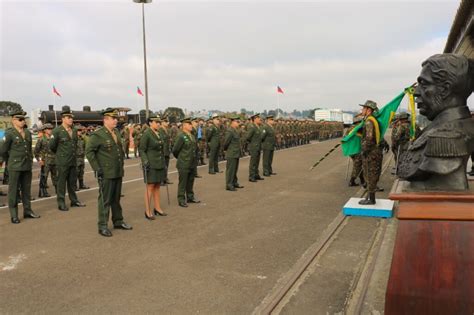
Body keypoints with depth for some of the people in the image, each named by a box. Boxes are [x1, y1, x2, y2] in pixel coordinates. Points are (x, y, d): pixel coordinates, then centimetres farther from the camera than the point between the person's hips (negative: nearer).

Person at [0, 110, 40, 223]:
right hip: (15, 167, -5)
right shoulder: (9, 133, -8)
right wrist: (10, 162, 7)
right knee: (14, 191, 1)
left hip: (27, 167, 6)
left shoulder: (28, 133, 9)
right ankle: (14, 215, 8)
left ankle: (27, 211, 23)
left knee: (26, 190, 12)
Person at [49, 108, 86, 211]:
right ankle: (61, 203, 11)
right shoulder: (57, 131, -11)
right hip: (62, 162, -6)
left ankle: (74, 200, 25)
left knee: (72, 182, 14)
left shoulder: (74, 130, 7)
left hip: (73, 161, 6)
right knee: (61, 182, 3)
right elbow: (51, 145, -5)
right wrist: (60, 153, 7)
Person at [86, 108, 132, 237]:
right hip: (106, 173, -7)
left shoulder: (117, 132, 10)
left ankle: (118, 221, 27)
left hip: (118, 172, 7)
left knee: (116, 198, 16)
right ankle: (103, 226, 9)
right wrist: (97, 168, -16)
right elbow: (88, 151, -13)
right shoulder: (97, 135, -12)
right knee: (105, 200, 0)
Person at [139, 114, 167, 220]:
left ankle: (157, 208, 21)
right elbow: (141, 150, -11)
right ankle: (148, 211, 2)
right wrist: (145, 161, -21)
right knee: (150, 187, -4)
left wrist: (164, 163, 19)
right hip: (151, 164, -7)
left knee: (157, 186, 12)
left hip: (160, 164, 7)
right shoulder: (146, 134, -11)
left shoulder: (159, 134, 11)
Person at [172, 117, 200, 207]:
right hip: (183, 164, -7)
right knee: (182, 183, 2)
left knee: (190, 182, 17)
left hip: (192, 164, 7)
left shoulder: (192, 136, 11)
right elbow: (175, 150, -12)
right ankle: (181, 200, 10)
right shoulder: (181, 136, -14)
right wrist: (181, 158, 3)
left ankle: (190, 197, 29)